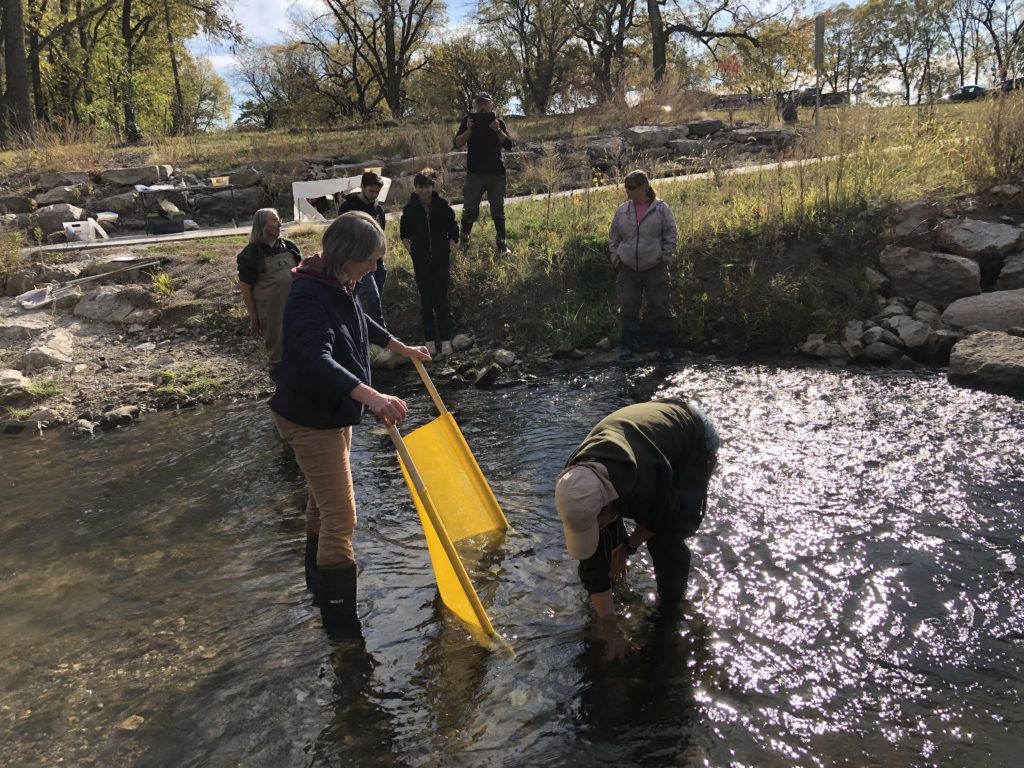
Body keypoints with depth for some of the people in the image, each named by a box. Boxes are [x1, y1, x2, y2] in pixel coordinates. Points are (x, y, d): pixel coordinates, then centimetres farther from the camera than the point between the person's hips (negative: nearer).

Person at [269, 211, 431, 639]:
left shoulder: (340, 288, 3)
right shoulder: (309, 297, -28)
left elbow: (363, 325, 25)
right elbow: (316, 361, -43)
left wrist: (404, 349, 37)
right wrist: (370, 395, -56)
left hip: (333, 414, 10)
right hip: (310, 421, -10)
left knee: (324, 503, 25)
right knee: (340, 519, -8)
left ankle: (317, 582, 47)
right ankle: (342, 628, 1)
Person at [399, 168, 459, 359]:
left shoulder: (442, 205, -3)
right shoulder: (410, 208, -1)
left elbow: (453, 231, 8)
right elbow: (404, 233, 13)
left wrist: (448, 249, 1)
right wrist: (411, 250, 5)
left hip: (441, 259, -1)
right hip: (421, 260, 1)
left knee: (441, 300, -3)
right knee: (426, 301, 4)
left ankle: (445, 341, 0)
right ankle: (430, 342, 10)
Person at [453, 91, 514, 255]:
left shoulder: (498, 122, 9)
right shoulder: (468, 121, 6)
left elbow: (508, 145, -2)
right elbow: (458, 143, -4)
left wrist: (498, 130, -17)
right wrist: (469, 130, -19)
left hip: (496, 173, 1)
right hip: (475, 173, -1)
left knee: (498, 210, 4)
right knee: (470, 210, -3)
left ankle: (502, 244, 10)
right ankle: (463, 241, 12)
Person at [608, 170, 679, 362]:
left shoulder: (661, 209, -5)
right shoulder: (621, 211, 3)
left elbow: (670, 236, -1)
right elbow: (614, 238, 11)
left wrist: (665, 258, -6)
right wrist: (615, 258, 4)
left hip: (655, 269, -2)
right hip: (628, 269, 3)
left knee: (661, 308, 3)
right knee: (627, 309, 5)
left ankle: (665, 347, 13)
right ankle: (626, 347, 15)